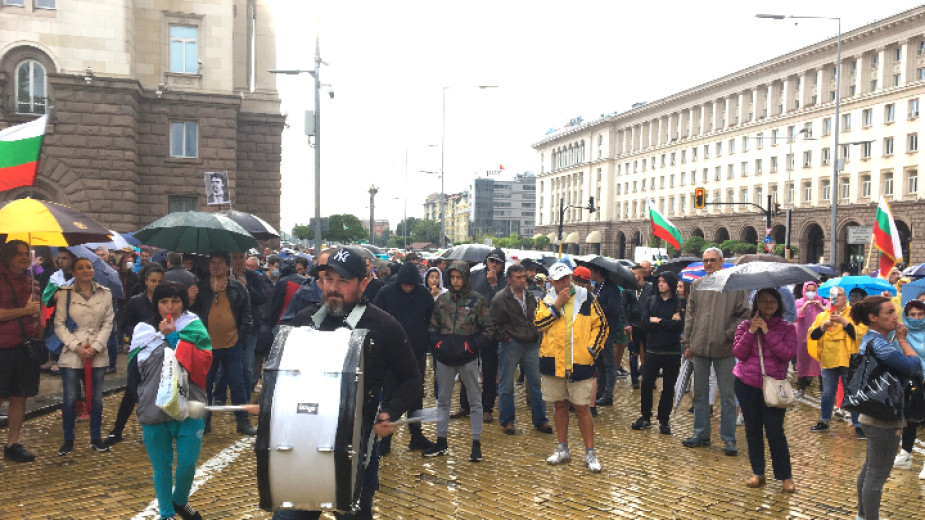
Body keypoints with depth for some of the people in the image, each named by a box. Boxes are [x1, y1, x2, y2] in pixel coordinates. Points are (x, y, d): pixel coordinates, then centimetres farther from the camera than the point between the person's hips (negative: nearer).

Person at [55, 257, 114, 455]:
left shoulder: (105, 294, 3)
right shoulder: (65, 294, -1)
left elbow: (108, 323, 3)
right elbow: (59, 324, -2)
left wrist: (95, 347, -8)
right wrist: (77, 347, -11)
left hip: (98, 354, 2)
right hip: (72, 354, -1)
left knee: (96, 398, 7)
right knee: (70, 398, 1)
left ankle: (95, 438, 20)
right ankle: (68, 440, 15)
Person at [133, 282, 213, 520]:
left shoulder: (194, 329, 1)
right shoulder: (145, 331, 5)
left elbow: (203, 362, -15)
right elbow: (136, 368, -1)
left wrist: (173, 337, -16)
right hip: (154, 409, 1)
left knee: (188, 462, -1)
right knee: (161, 465, 9)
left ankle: (180, 501, 29)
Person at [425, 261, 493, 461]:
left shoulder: (477, 300, -4)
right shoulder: (442, 299, 6)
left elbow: (487, 329, -2)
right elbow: (433, 326, 14)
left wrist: (471, 345, -12)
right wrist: (437, 343, -3)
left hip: (468, 358, -3)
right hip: (445, 357, 4)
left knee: (475, 400, 4)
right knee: (443, 399, 13)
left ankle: (476, 443, 14)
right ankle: (441, 442, 25)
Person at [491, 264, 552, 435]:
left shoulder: (530, 296, 10)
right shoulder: (501, 299, -8)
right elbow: (494, 323, -7)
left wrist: (537, 336, 12)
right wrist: (506, 337, -11)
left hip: (531, 345, 5)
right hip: (511, 345, -5)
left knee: (537, 383, 8)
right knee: (507, 385, 4)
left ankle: (540, 420, 19)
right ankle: (507, 421, 17)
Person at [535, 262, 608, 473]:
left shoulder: (586, 299, 2)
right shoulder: (546, 301, 6)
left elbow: (601, 325, 5)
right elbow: (538, 323, -10)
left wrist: (592, 348, -5)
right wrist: (557, 304, -13)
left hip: (580, 363, -2)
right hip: (554, 363, 2)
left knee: (582, 407, -1)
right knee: (560, 405, 13)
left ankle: (590, 453, 9)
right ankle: (562, 449, 25)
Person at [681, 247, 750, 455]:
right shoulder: (697, 285, 10)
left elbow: (743, 314, -1)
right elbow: (690, 316, 11)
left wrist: (729, 334, -12)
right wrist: (687, 343, 7)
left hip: (725, 349, -4)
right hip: (700, 347, 4)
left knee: (728, 395, 2)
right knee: (700, 393, 11)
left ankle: (729, 439, 11)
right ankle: (701, 434, 23)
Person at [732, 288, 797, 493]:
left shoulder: (787, 328, 1)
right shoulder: (745, 326, 5)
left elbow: (788, 354, -13)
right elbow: (738, 353, -4)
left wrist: (767, 332, -16)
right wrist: (751, 331, -13)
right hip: (747, 384, 2)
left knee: (775, 431, -4)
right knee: (752, 430, 10)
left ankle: (785, 476, 11)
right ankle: (757, 473, 22)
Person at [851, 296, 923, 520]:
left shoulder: (871, 340, 8)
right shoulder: (879, 344, -24)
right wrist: (902, 339, -15)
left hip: (874, 415, 11)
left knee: (870, 467, 22)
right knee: (878, 474, -1)